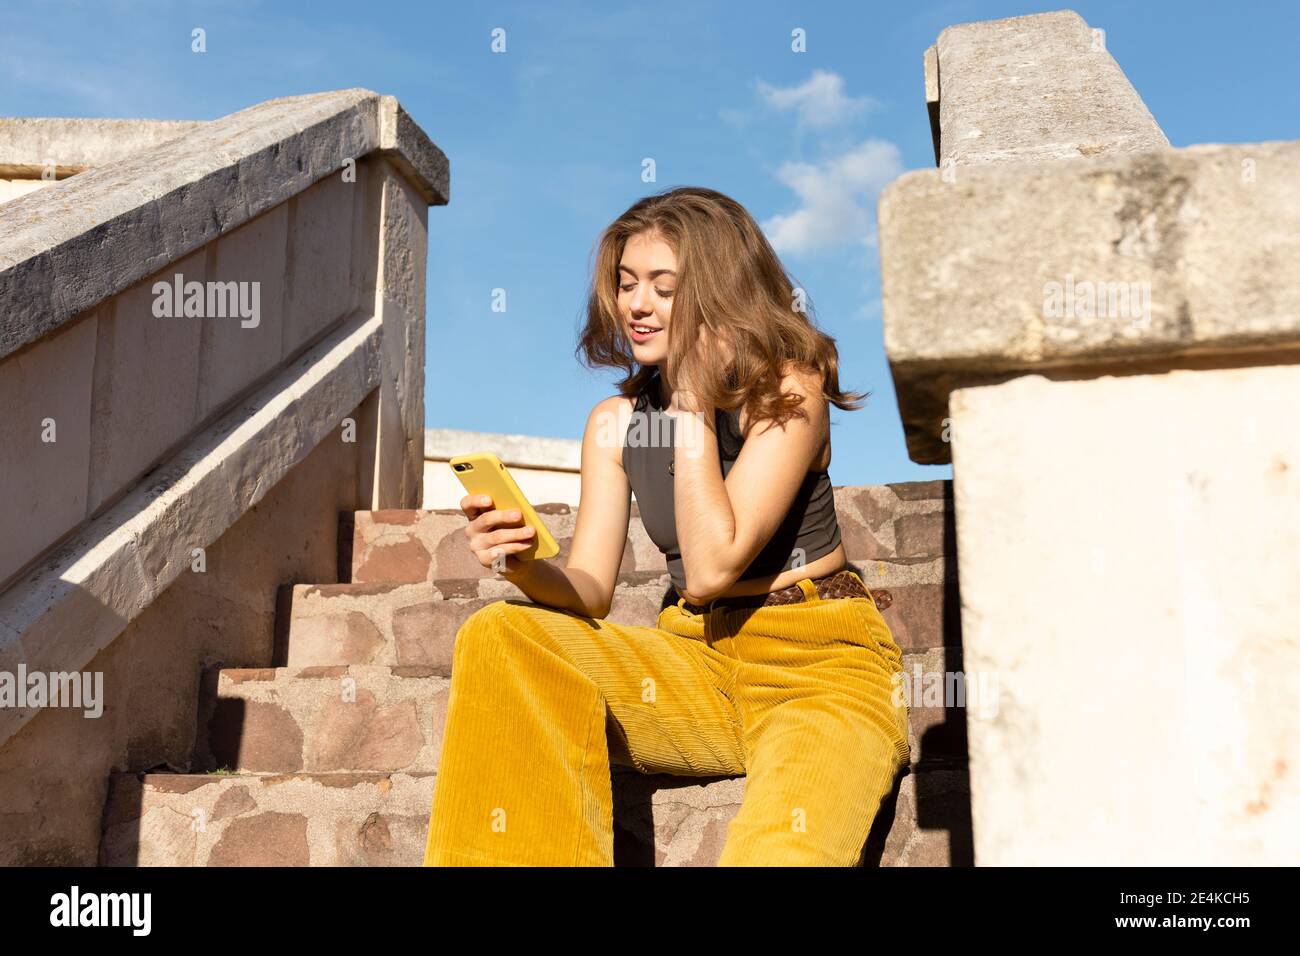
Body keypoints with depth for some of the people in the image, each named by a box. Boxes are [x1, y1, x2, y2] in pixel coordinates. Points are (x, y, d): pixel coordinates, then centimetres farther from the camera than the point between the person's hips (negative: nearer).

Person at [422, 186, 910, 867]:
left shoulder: (788, 390, -8)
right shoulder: (615, 421, 8)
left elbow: (710, 569, -19)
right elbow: (590, 590, 0)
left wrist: (693, 399, -17)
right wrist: (523, 563, -22)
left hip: (819, 664, -5)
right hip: (697, 664, 5)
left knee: (780, 850, -37)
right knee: (497, 636, -19)